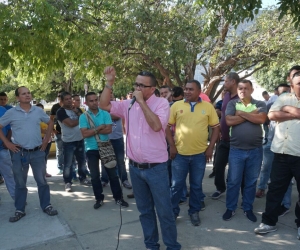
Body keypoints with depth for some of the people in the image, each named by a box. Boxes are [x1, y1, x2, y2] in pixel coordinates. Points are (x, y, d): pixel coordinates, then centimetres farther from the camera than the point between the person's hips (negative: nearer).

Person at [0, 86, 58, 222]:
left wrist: (45, 141, 7)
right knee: (20, 183, 10)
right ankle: (19, 210, 23)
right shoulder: (11, 113, -3)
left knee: (42, 181, 8)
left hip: (38, 152, 1)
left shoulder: (38, 111, 2)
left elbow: (50, 123, 14)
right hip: (19, 153, -1)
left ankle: (46, 206, 21)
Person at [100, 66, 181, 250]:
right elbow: (104, 105, 3)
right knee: (145, 210, 18)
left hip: (156, 168, -5)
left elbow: (156, 125, -25)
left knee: (164, 211, 6)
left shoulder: (161, 103, -9)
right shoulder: (129, 105, 5)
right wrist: (110, 82, -5)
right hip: (135, 167, 5)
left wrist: (142, 102, -20)